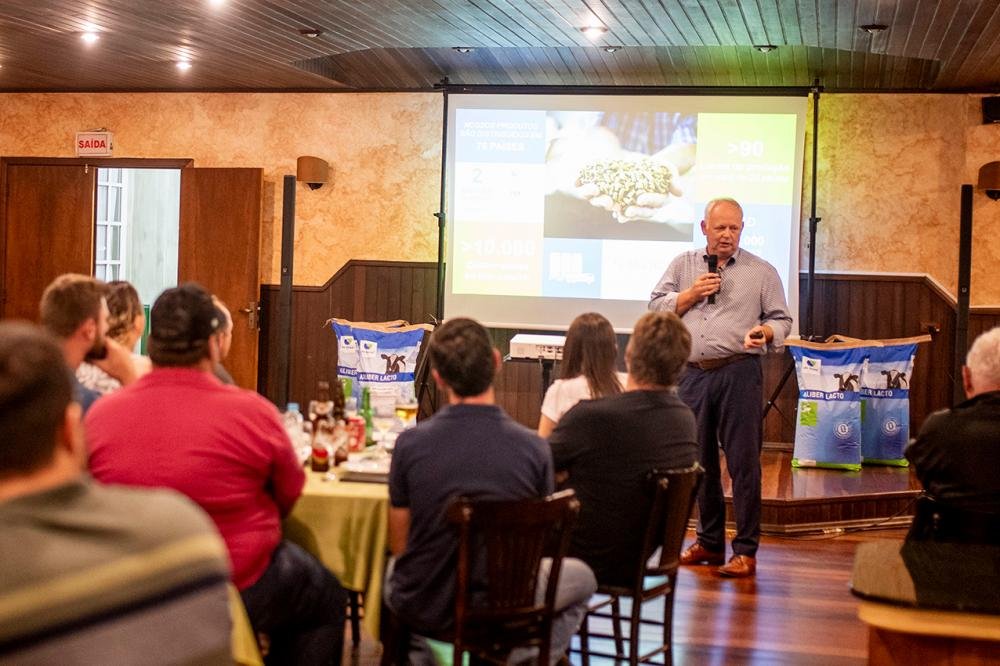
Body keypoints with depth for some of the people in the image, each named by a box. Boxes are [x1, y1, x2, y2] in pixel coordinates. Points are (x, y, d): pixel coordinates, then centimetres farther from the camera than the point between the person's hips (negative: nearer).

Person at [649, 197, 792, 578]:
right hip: (693, 373, 3)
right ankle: (709, 542, 21)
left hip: (738, 372, -3)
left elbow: (782, 319, 7)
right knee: (699, 461, 9)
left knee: (743, 461, -6)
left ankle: (746, 552, -2)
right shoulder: (683, 265, 14)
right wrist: (689, 295, -5)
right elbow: (655, 308, 10)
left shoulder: (761, 272, 8)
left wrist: (767, 332, -15)